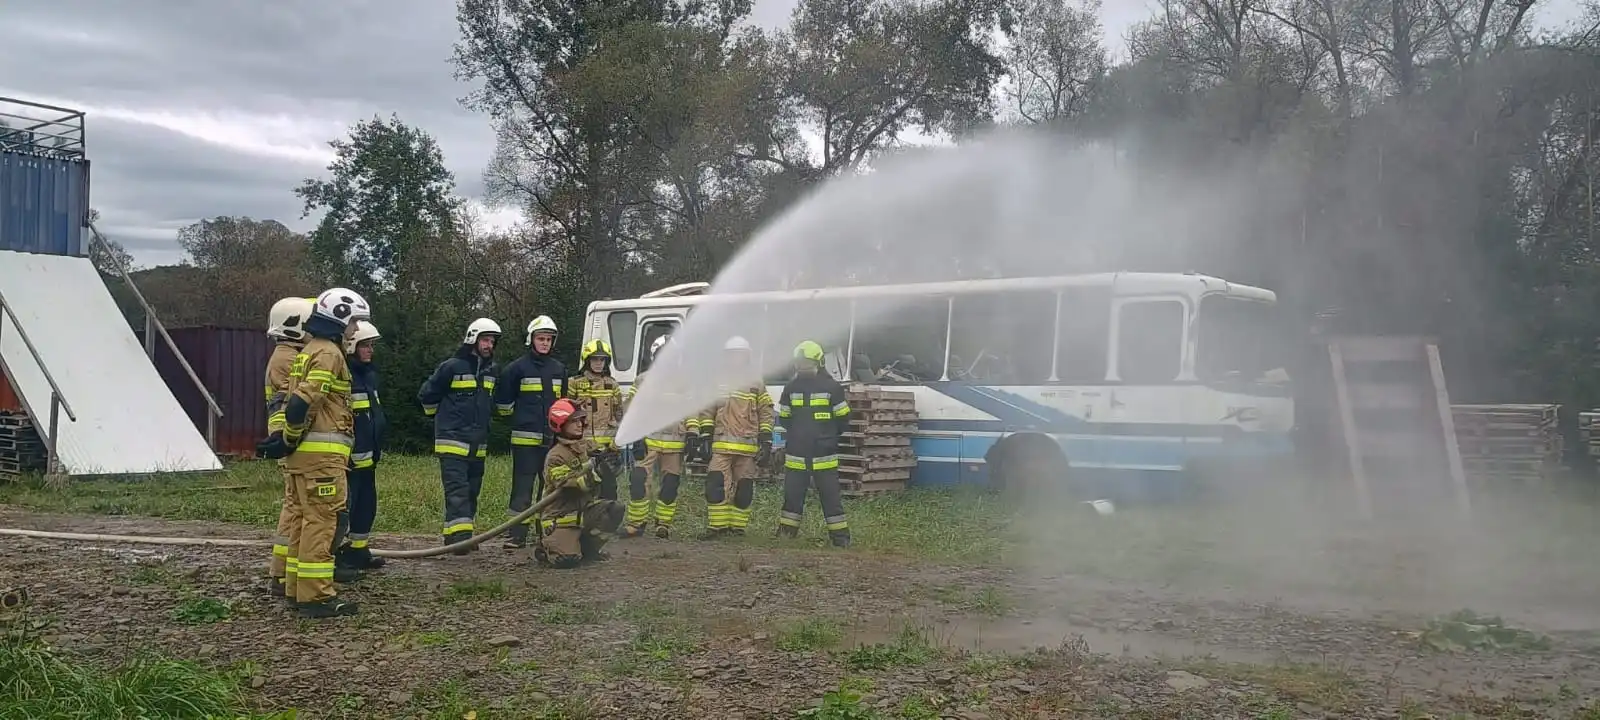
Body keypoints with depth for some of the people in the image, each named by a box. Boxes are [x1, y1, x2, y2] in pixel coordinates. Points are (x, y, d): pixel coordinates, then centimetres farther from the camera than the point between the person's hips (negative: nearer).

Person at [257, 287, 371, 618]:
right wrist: (289, 441, -9)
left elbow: (297, 401, 20)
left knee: (307, 518, 15)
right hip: (322, 453, -10)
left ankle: (298, 588, 21)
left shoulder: (310, 351, 20)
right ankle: (316, 597, -8)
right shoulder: (328, 353, -12)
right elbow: (301, 402, -20)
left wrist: (287, 439, 14)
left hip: (306, 453, 10)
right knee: (324, 521, -8)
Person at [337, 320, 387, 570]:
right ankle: (335, 557, 0)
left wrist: (378, 446, 23)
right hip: (349, 457, -10)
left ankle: (358, 552, 27)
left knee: (367, 504, 16)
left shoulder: (369, 374, 15)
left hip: (367, 456, 10)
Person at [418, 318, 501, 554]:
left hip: (478, 443, 7)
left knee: (472, 491, 10)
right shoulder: (452, 367, -9)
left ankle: (462, 536, 18)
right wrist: (441, 416, 9)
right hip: (452, 441, -7)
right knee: (457, 490, -14)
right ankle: (458, 535, -18)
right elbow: (426, 394, -1)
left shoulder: (491, 370, 10)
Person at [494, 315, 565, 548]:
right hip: (525, 438, -5)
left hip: (552, 439, 5)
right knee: (523, 486, -6)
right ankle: (517, 533, -5)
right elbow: (502, 400, 5)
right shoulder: (518, 368, -1)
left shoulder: (559, 369, 14)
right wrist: (519, 415, 11)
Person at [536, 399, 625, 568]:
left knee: (615, 511, -19)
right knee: (568, 559, -24)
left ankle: (587, 548, 1)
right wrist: (595, 473, -34)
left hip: (585, 509, 7)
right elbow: (568, 485, -24)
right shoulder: (556, 456, -14)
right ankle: (546, 546, 12)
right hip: (561, 515, -7)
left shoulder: (589, 447, 7)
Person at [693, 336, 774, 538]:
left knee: (743, 489, 3)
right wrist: (704, 438, -1)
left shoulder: (756, 383, 9)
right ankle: (717, 526, -4)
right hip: (721, 445, 0)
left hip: (748, 447, 0)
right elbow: (707, 411, 9)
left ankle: (738, 527, 12)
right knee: (716, 485, -10)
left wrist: (766, 443, 0)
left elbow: (766, 414, 7)